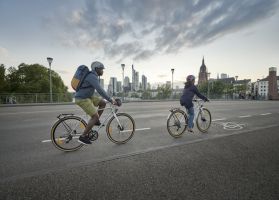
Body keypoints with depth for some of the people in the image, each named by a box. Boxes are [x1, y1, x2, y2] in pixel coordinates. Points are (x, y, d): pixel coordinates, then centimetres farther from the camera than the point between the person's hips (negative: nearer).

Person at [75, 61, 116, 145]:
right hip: (82, 99, -10)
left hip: (87, 97, 10)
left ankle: (96, 120, 16)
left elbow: (99, 90, 20)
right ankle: (83, 137, -2)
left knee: (103, 103, 5)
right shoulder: (92, 76, -20)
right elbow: (100, 90, -30)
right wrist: (110, 99, -28)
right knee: (95, 116, -12)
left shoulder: (93, 76, 12)